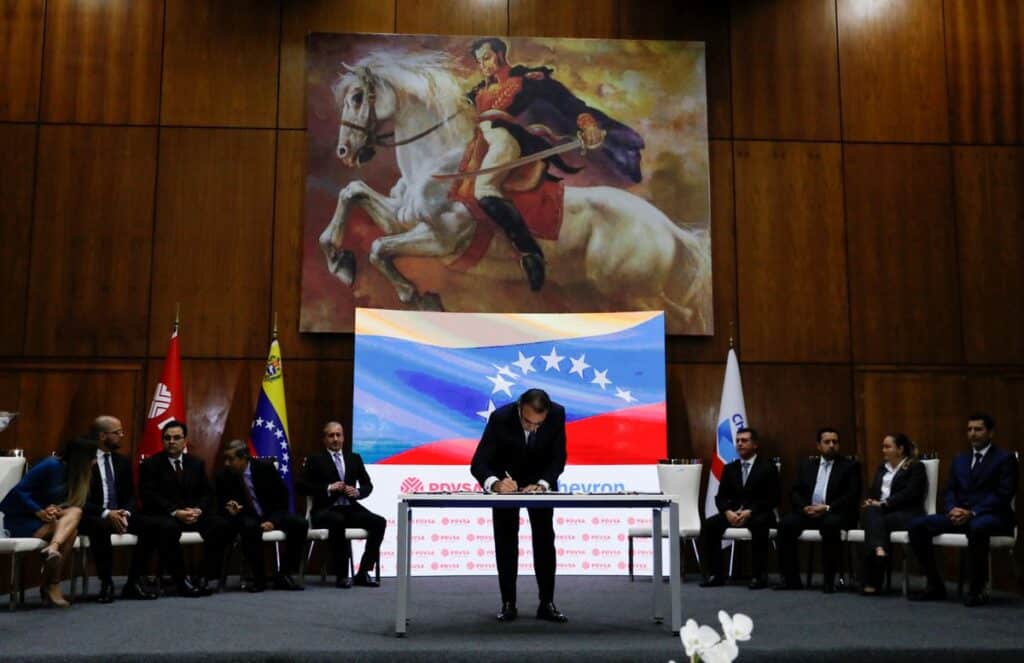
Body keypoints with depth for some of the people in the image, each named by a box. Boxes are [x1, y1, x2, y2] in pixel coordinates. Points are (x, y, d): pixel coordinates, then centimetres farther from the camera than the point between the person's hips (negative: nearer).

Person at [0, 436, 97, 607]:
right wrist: (39, 512, -27)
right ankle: (52, 586, -26)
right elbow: (20, 490, -17)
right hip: (19, 519, -6)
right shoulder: (51, 465, -15)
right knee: (69, 529, -27)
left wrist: (53, 509, -16)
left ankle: (52, 549, -38)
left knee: (75, 512, -23)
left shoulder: (71, 471, 7)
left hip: (44, 518, 6)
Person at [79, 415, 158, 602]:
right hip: (92, 517, -5)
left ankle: (133, 583, -14)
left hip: (118, 515, 5)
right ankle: (106, 584, -26)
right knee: (100, 527, -39)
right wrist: (106, 514, -24)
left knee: (150, 525, -20)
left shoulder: (123, 461, 12)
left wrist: (125, 513, -11)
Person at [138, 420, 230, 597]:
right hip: (163, 515, -4)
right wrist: (175, 512, -21)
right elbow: (148, 496, -8)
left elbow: (207, 493, 11)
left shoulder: (196, 464, 15)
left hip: (194, 513, 4)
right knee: (168, 528, -39)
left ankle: (209, 577, -19)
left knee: (220, 525, -24)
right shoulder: (150, 464, 3)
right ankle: (182, 581, -28)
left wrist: (198, 510, -12)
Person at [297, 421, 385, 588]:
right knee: (338, 521, -38)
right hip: (326, 510, -4)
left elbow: (368, 485, 16)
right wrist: (329, 488, -15)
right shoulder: (315, 460, 6)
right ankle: (341, 575, -27)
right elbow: (302, 486, -4)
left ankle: (363, 573, -13)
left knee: (379, 522, -21)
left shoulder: (355, 458, 17)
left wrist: (357, 492, -7)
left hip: (350, 508, 4)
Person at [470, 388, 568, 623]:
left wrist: (542, 484, -38)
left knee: (544, 539, -1)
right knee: (506, 540, -3)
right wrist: (495, 483, -53)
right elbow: (478, 463, -34)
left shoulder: (557, 414, -29)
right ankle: (508, 603, 5)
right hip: (506, 479, -1)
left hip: (540, 479, 2)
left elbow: (558, 457, -21)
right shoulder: (500, 417, -35)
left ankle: (547, 603, 5)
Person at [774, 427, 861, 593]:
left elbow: (852, 496, -4)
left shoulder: (850, 466, 7)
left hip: (835, 514, -4)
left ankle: (829, 579, -26)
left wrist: (827, 508, -17)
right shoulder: (806, 465, 18)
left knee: (830, 525, -37)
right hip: (808, 512, 4)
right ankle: (791, 578, -16)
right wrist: (804, 507, -10)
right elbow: (796, 492, 12)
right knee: (786, 523, -24)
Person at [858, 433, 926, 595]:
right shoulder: (882, 468, 26)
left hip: (905, 514, -5)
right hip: (881, 511, 5)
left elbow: (910, 494, -9)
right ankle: (879, 550, -56)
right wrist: (871, 501, -4)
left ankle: (872, 582, -37)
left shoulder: (916, 467, 6)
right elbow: (873, 491, 20)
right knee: (871, 513, -32)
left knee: (876, 522, -33)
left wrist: (884, 503, -17)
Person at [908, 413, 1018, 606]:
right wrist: (952, 509, -9)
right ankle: (935, 586, -8)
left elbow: (1003, 495, -9)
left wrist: (972, 512, -20)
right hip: (959, 514, 6)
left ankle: (977, 589, -24)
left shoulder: (1005, 458, 2)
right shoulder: (960, 459, 20)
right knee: (917, 525, -15)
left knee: (977, 527, -41)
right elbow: (949, 491, 14)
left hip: (992, 516, -6)